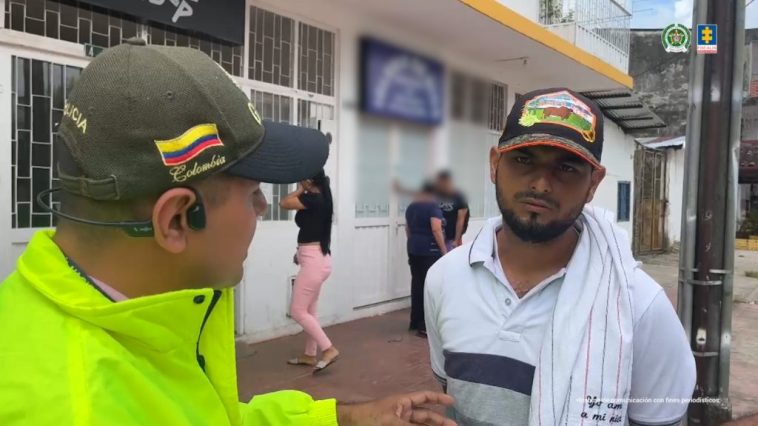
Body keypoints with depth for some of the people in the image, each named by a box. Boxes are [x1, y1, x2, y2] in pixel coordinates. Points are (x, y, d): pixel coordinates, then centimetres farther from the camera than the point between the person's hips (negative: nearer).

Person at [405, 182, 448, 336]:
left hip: (414, 250, 8)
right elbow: (436, 230, -19)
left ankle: (415, 321, 17)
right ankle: (425, 326, -6)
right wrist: (444, 250, -16)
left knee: (417, 283, 12)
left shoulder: (411, 207, 12)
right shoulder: (433, 206, -12)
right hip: (429, 250, -8)